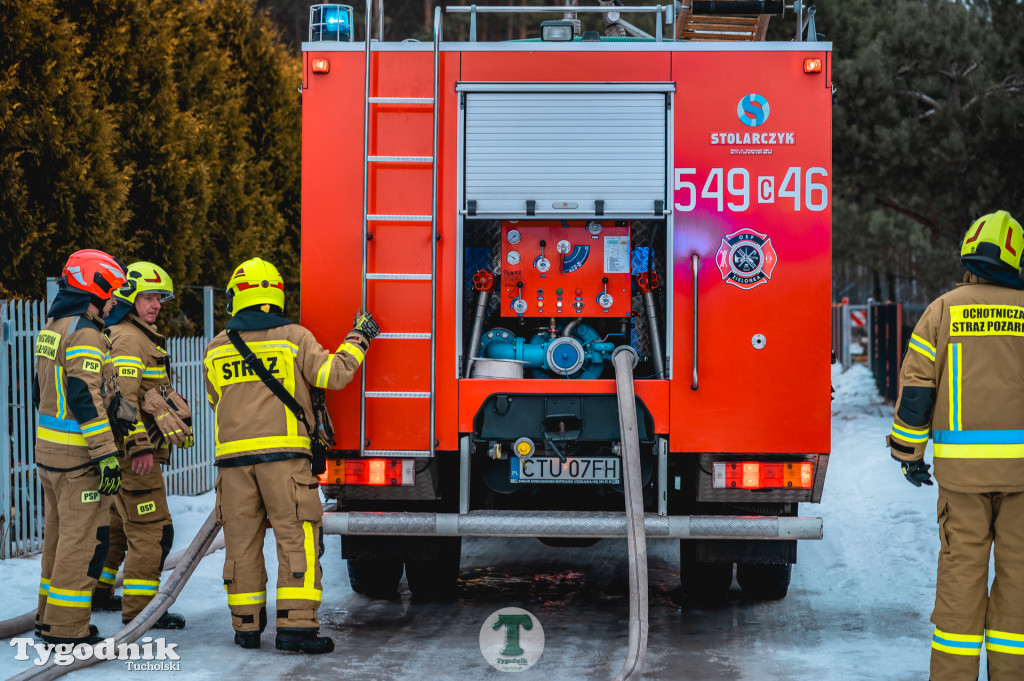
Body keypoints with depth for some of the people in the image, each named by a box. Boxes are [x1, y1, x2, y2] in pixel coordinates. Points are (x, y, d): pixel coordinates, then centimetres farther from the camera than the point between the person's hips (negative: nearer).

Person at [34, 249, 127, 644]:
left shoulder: (52, 328, 14)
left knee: (60, 533, 18)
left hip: (49, 448, 10)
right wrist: (106, 454, -24)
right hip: (78, 456, -10)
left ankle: (49, 616, 27)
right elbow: (85, 397, -24)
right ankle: (66, 629, -4)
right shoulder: (84, 334, -17)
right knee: (85, 537, -5)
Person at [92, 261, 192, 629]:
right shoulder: (127, 339, -13)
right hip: (135, 452, -11)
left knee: (117, 522, 21)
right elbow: (122, 397, -22)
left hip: (130, 450, 11)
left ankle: (96, 589, 33)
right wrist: (139, 446, -26)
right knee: (151, 529, -10)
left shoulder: (141, 336, 21)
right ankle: (139, 608, -9)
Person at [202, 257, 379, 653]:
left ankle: (246, 626, 14)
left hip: (234, 455, 3)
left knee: (242, 542, 9)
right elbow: (333, 374, -5)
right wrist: (358, 338, 9)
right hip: (283, 454, -3)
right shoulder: (293, 338, 0)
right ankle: (295, 625, -11)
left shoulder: (217, 349, 11)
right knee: (295, 538, -3)